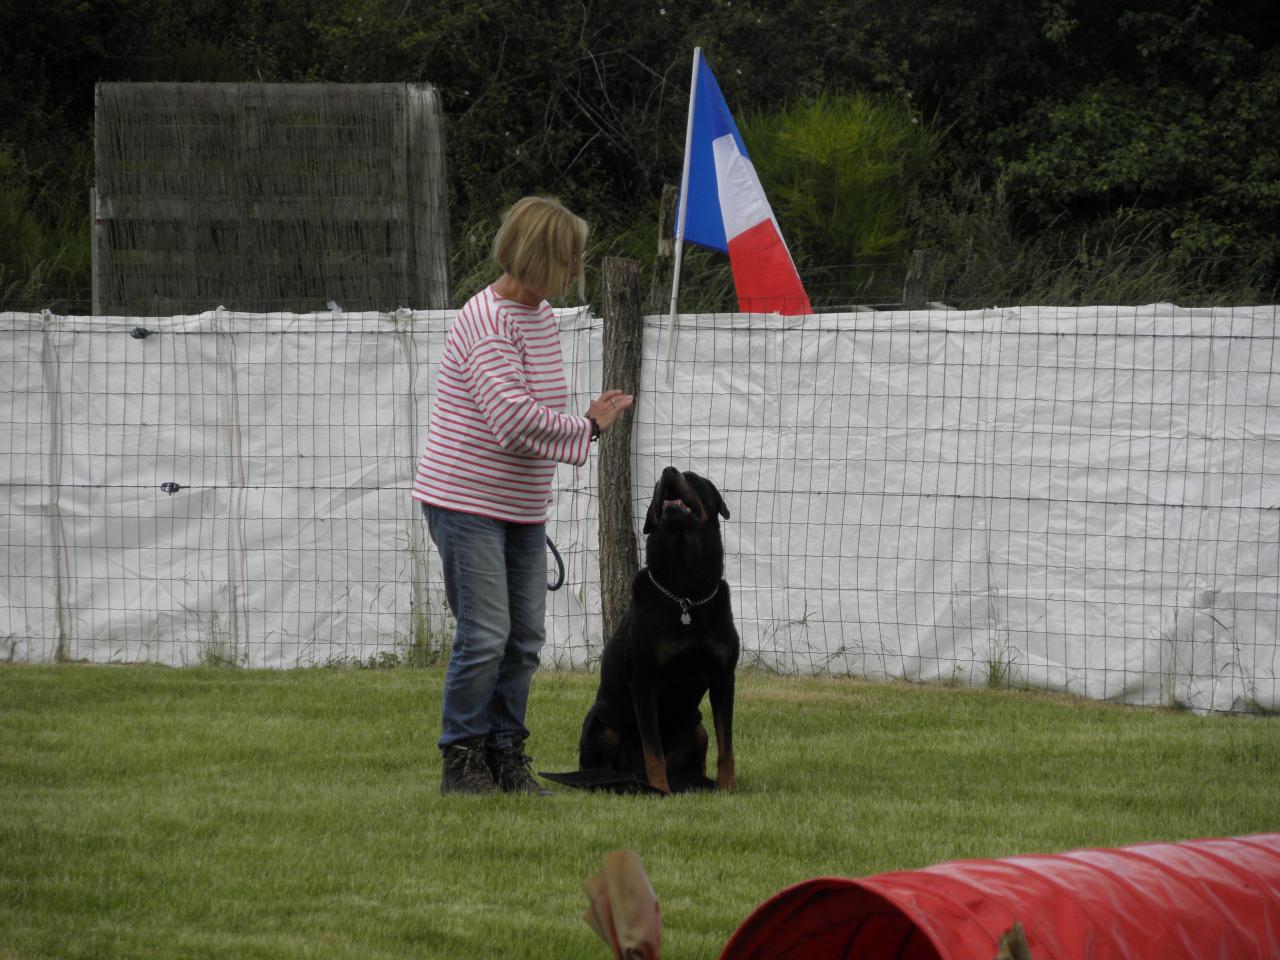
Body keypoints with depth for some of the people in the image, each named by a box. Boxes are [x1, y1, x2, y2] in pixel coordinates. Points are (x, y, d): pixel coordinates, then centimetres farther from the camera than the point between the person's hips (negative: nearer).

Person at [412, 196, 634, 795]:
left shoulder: (541, 314, 11)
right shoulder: (487, 321, -20)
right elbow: (514, 420, -27)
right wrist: (588, 428, -17)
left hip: (521, 509, 9)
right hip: (468, 502, -9)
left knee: (525, 636, 8)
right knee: (485, 636, -10)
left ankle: (505, 756, 16)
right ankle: (462, 761, 1)